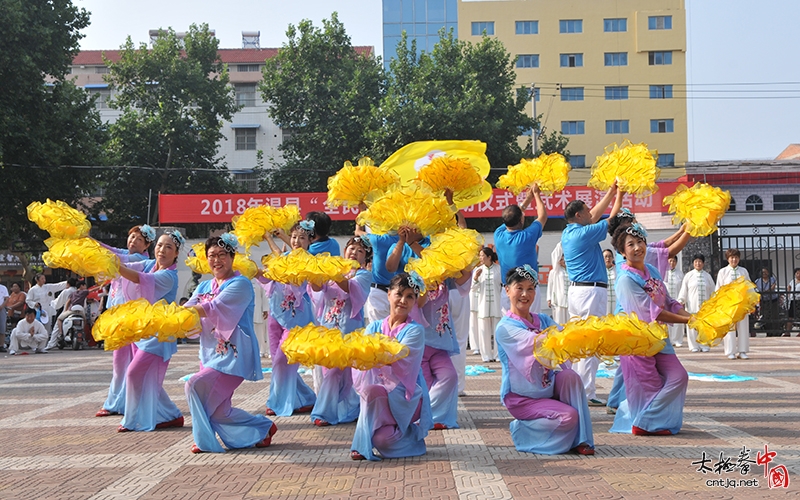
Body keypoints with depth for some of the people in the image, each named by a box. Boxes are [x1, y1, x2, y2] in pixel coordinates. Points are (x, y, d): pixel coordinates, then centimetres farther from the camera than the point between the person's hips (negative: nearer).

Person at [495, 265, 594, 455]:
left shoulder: (543, 320, 8)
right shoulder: (505, 327, -12)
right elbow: (535, 342, -28)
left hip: (548, 388, 5)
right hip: (521, 397, -5)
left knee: (570, 376, -25)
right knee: (568, 417, -23)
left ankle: (579, 439, -15)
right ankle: (522, 430, 2)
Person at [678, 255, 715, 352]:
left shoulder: (707, 276, 12)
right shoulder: (689, 275, 5)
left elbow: (712, 291, 18)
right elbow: (683, 289, 2)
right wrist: (681, 301, -5)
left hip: (705, 305, 2)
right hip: (692, 305, -2)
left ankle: (704, 345, 8)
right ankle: (694, 346, 6)